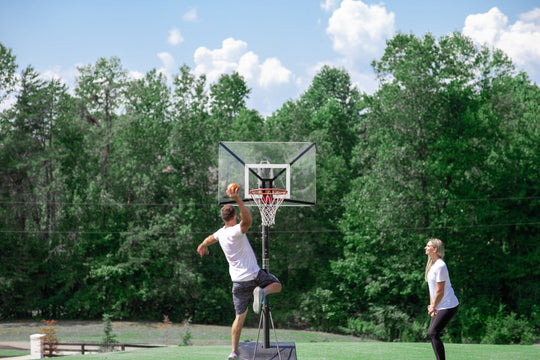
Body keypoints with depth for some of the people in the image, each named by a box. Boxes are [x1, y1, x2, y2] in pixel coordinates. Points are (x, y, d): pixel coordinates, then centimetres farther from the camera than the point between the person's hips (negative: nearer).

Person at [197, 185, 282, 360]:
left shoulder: (221, 233, 5)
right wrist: (238, 199, -46)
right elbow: (247, 220, -39)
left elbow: (210, 238, 30)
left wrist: (203, 245, 53)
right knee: (277, 285, 19)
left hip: (238, 281, 5)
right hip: (254, 275, -5)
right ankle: (262, 292, -16)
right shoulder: (236, 231, -17)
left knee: (240, 316, 12)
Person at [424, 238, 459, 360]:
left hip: (448, 306, -9)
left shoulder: (440, 266, -17)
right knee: (431, 334, 7)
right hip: (440, 307, 9)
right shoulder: (431, 265, 12)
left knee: (433, 333, -15)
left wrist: (433, 306, -9)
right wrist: (431, 305, 10)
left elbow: (440, 291, -16)